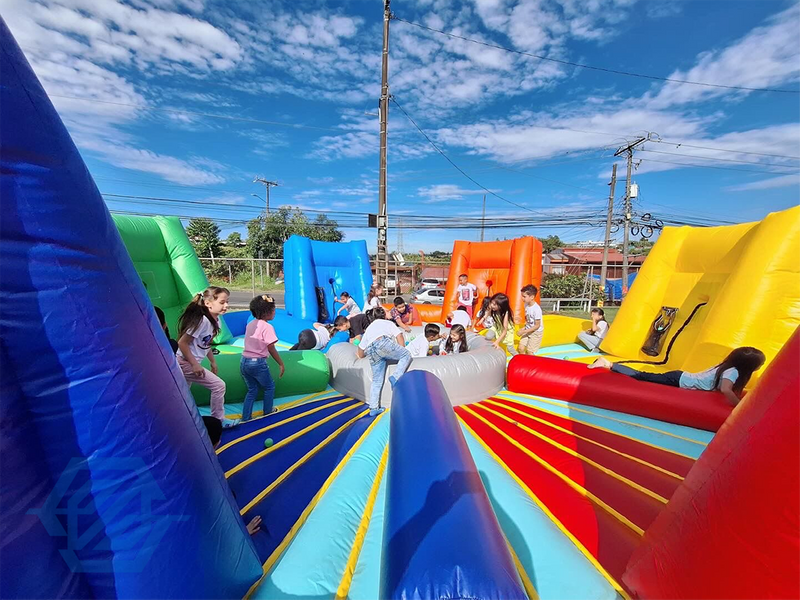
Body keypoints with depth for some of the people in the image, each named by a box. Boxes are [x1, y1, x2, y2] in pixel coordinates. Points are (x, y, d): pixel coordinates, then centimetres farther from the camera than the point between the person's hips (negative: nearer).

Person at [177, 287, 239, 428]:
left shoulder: (215, 320, 2)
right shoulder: (202, 320, -25)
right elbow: (182, 343, -23)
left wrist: (213, 362, 16)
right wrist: (195, 364, -22)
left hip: (186, 364, 9)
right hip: (186, 363, -9)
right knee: (219, 385, -6)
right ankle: (218, 420, 10)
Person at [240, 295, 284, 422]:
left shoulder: (250, 324, 6)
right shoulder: (267, 327, -16)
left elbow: (251, 344, 8)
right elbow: (271, 349, -15)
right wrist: (281, 364, -6)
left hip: (244, 362, 7)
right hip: (258, 363, -7)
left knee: (252, 390, 21)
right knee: (269, 387, 17)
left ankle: (245, 417, 23)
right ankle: (268, 412, 30)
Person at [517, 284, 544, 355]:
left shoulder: (537, 309, -26)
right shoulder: (526, 305, -4)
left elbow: (537, 326, -22)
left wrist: (524, 331, -21)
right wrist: (524, 328, 1)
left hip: (536, 332, -6)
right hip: (528, 330, 7)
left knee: (529, 352, -1)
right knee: (521, 348, 2)